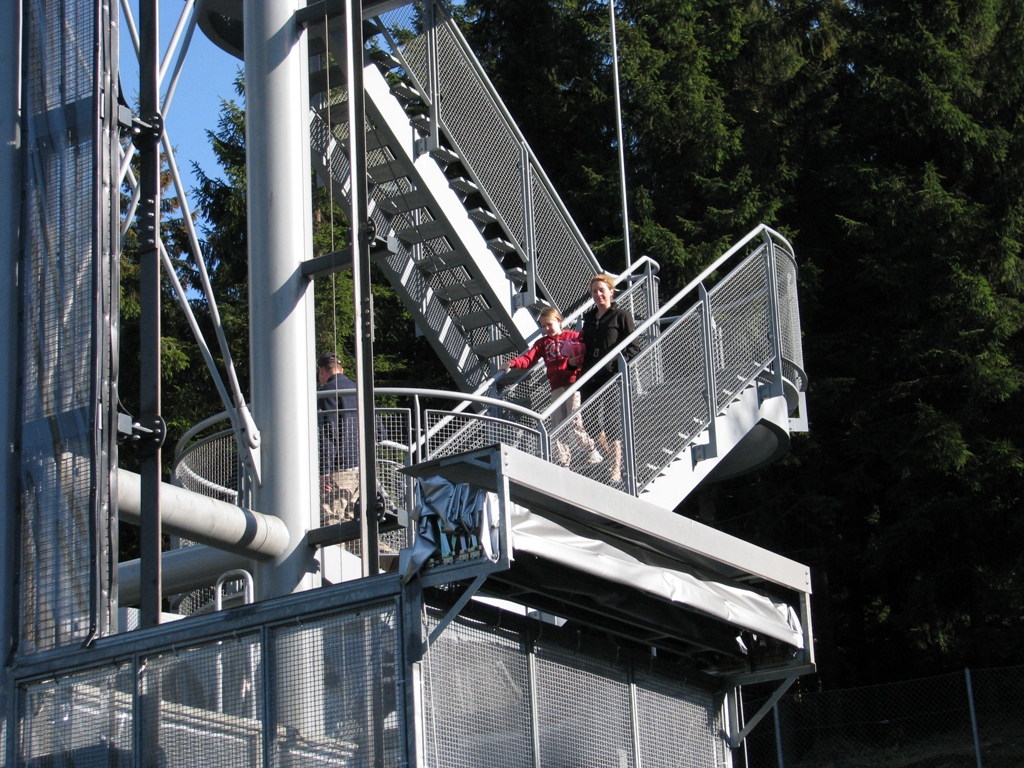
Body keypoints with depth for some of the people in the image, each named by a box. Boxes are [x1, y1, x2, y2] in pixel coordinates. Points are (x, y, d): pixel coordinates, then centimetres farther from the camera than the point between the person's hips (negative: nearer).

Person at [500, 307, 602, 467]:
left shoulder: (573, 337, 10)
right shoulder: (543, 343, 21)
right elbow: (528, 358, 7)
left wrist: (576, 361, -19)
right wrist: (512, 363, -10)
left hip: (573, 383, -4)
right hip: (556, 388, 4)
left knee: (574, 421, -15)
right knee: (559, 425, -1)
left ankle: (591, 450, 2)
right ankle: (563, 462, -1)